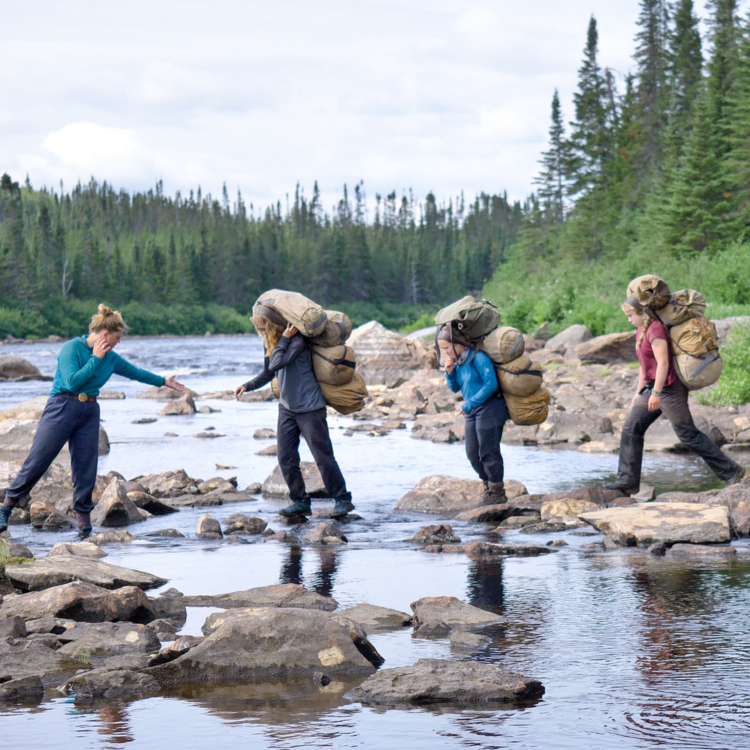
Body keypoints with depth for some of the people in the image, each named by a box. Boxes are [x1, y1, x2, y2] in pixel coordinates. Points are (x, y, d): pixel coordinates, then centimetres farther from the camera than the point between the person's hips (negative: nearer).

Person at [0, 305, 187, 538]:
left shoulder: (110, 358, 10)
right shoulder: (72, 348, -10)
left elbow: (135, 372, 26)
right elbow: (72, 381, -21)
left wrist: (163, 381, 35)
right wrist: (96, 359, -15)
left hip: (89, 413, 6)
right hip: (62, 408, -6)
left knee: (86, 470, 2)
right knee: (36, 462, -7)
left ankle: (84, 526, 8)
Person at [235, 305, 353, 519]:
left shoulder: (297, 342, -17)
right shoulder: (274, 344, 7)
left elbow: (276, 364, -29)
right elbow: (268, 373, 16)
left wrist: (283, 340, -21)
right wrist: (247, 386, 2)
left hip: (309, 407, -8)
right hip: (287, 408, 8)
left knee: (323, 456, -3)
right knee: (286, 457, 2)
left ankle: (342, 499, 8)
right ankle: (300, 501, 10)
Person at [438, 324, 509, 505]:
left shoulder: (478, 358, -16)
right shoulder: (458, 362, 10)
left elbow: (491, 384, -20)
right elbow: (454, 388, 18)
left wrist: (469, 404, -19)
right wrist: (450, 372, -2)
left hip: (489, 409, -9)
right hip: (473, 412, 9)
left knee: (488, 452, -6)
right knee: (473, 454, 11)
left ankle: (498, 493, 3)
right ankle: (489, 487, 25)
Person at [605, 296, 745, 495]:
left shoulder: (655, 330, -16)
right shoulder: (641, 331, 14)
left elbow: (663, 363, -23)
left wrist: (656, 393, -25)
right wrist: (639, 393, 24)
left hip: (669, 389, -10)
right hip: (652, 389, 10)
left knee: (688, 434, -7)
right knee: (631, 429, 4)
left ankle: (731, 471, -1)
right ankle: (627, 481, 4)